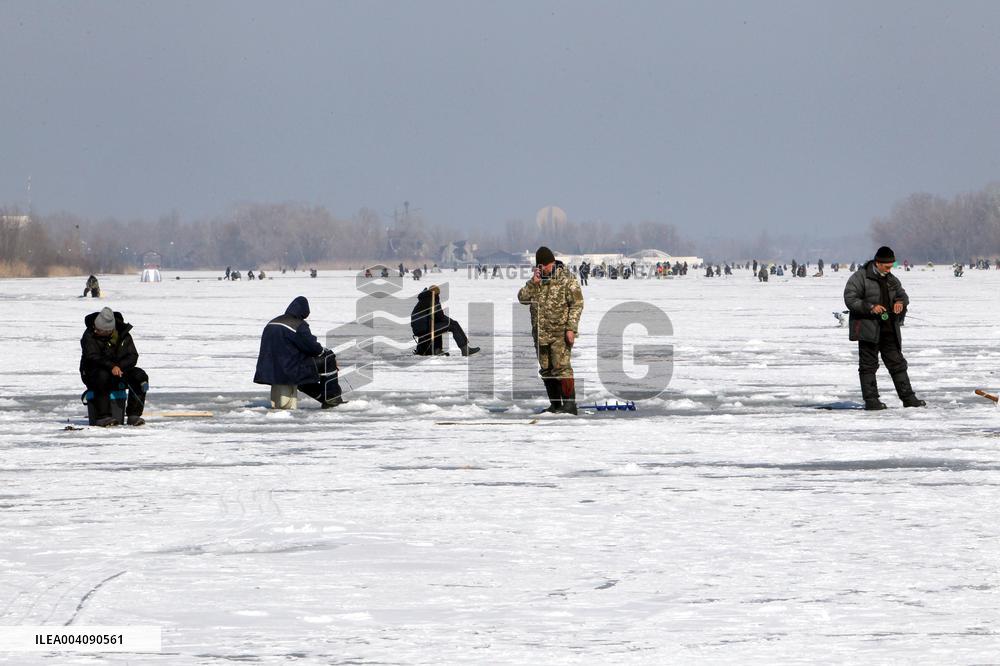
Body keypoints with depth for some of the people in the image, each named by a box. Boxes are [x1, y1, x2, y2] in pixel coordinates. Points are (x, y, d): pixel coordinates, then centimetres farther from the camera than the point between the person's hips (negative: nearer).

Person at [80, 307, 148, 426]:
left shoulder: (123, 335, -1)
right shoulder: (90, 335, -11)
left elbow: (132, 357, -4)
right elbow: (92, 357, -23)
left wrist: (119, 366, -24)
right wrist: (111, 367, -37)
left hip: (119, 371, 4)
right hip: (92, 373, -4)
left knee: (140, 375, -19)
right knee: (102, 376, -39)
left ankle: (134, 415, -21)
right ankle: (103, 417, -38)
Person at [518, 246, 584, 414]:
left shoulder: (566, 279, -5)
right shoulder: (535, 281, 13)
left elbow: (577, 304, -8)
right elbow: (522, 298, 5)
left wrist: (571, 328, -15)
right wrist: (533, 283, -10)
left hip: (560, 333, -6)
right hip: (541, 334, 6)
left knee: (561, 367, -14)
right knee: (546, 370, 9)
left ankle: (569, 403, -11)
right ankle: (555, 404, 17)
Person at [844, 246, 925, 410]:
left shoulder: (891, 279, 13)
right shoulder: (860, 277, -8)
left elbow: (903, 295, 20)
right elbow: (850, 299, -13)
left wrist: (901, 302, -6)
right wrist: (871, 307, -23)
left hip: (889, 328, 6)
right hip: (868, 328, -6)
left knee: (897, 363, 7)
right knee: (868, 364, -2)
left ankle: (908, 397, 11)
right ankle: (870, 399, 1)